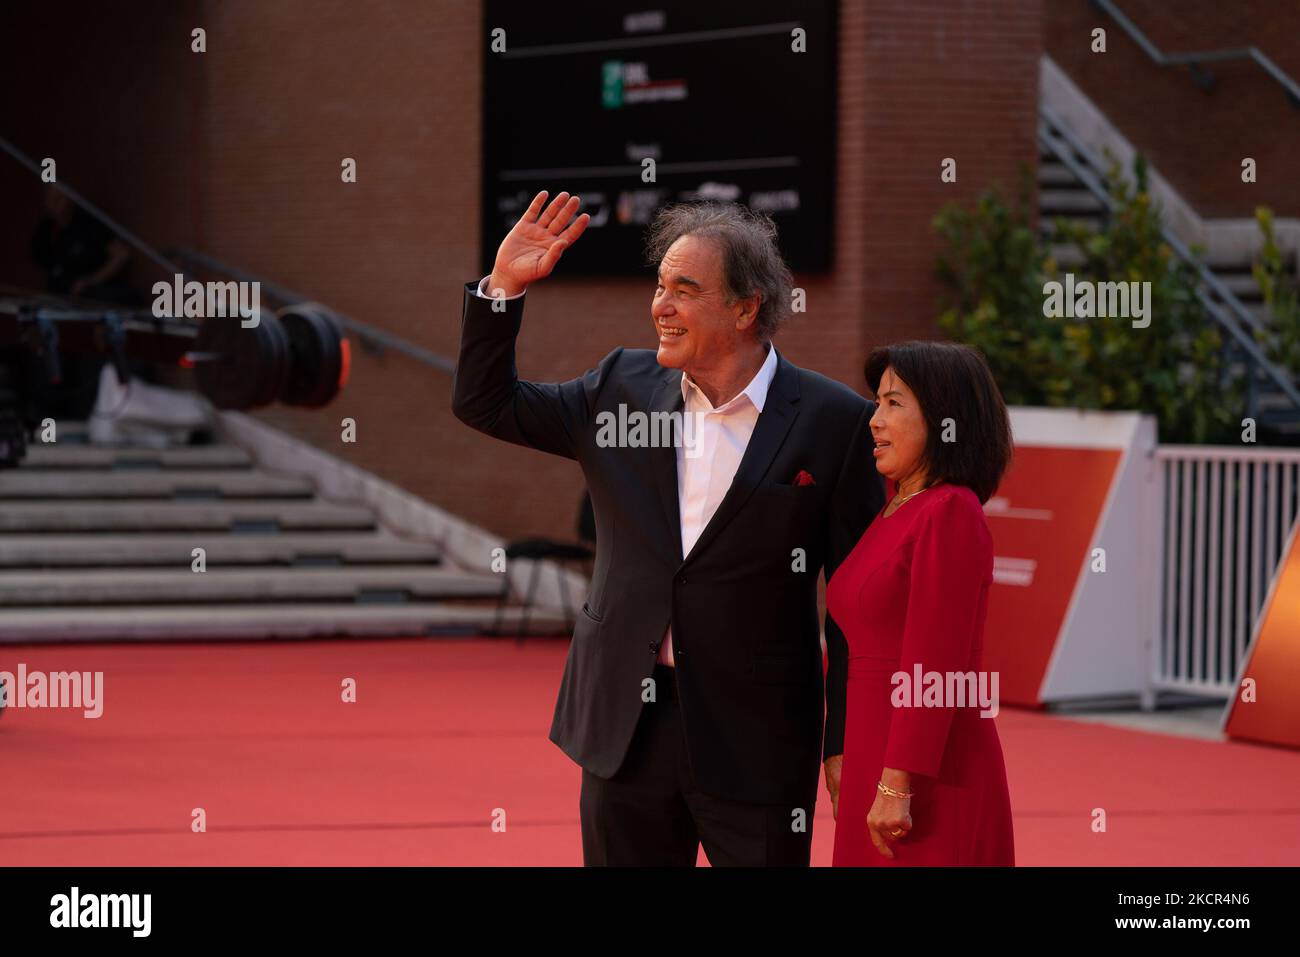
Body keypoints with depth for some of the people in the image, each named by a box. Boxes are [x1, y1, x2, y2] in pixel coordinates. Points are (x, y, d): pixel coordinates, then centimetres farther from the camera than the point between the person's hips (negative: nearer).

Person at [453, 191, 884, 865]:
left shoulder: (833, 422, -6)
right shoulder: (622, 387, 6)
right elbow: (484, 403, 14)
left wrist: (847, 742, -5)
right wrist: (504, 286, 0)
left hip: (758, 740, -4)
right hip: (626, 728, 4)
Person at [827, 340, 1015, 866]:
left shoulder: (949, 513, -13)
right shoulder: (896, 515, 14)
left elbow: (934, 666, -19)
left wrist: (897, 787, -21)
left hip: (929, 779, -9)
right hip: (879, 770, 9)